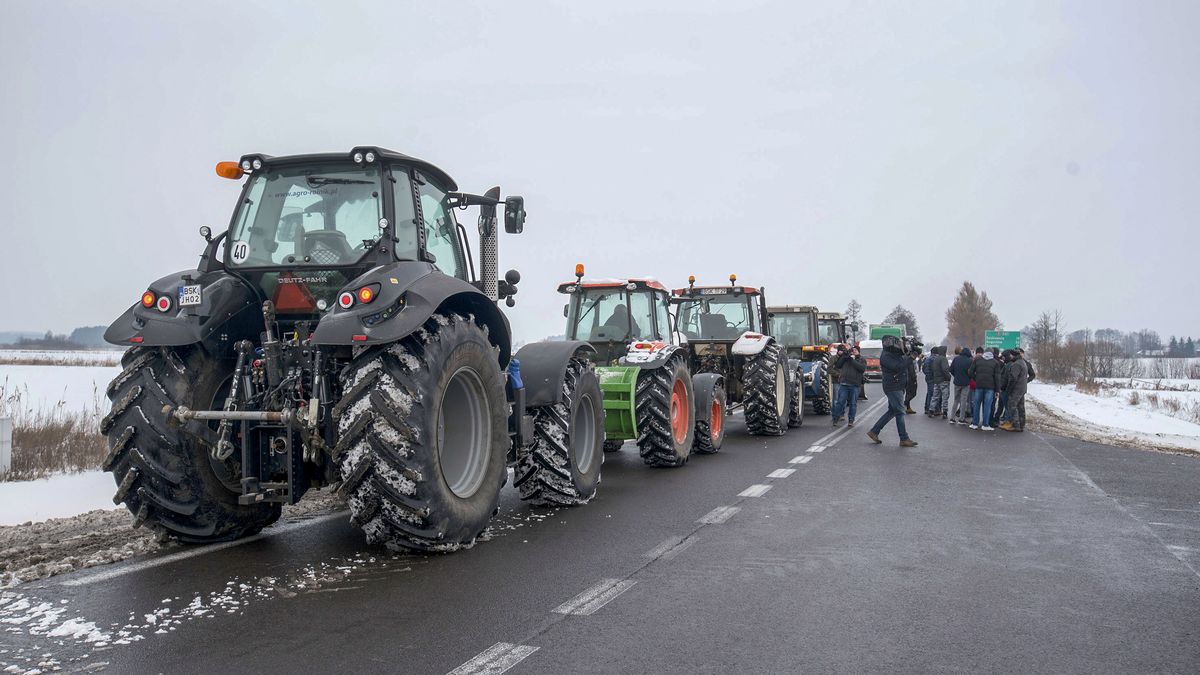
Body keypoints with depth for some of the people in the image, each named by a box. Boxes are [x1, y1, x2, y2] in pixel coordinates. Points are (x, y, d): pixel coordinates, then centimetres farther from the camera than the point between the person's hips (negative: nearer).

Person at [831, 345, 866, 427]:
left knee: (853, 403, 4)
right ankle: (836, 418, 8)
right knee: (840, 402, -1)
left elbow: (862, 368, -9)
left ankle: (851, 420, 12)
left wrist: (852, 360, -10)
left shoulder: (862, 360, 10)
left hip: (855, 385, 0)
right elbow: (837, 365, 6)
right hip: (843, 383, 1)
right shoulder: (845, 358, 14)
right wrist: (843, 356, -3)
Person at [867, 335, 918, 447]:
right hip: (893, 388, -10)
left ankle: (874, 431, 17)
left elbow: (907, 367, 15)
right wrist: (910, 358, -22)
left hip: (899, 388, 10)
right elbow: (898, 367, -25)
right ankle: (904, 439, -4)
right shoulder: (885, 356, -14)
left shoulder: (896, 355, 15)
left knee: (892, 411, 12)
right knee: (900, 412, -8)